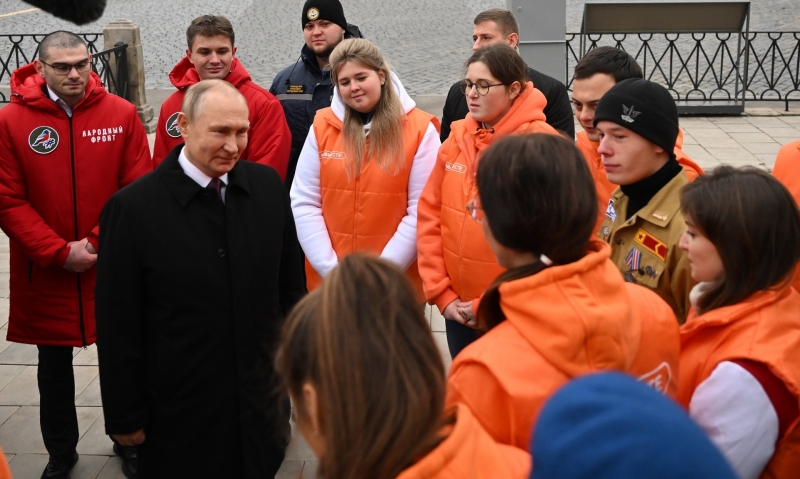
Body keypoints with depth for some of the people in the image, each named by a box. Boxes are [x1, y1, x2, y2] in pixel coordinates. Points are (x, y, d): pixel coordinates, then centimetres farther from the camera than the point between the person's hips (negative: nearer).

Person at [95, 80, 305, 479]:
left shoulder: (268, 186, -3)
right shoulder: (133, 207, -14)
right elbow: (117, 326, -9)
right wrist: (125, 417, -6)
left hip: (261, 402, 4)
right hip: (179, 416, -3)